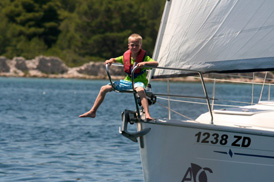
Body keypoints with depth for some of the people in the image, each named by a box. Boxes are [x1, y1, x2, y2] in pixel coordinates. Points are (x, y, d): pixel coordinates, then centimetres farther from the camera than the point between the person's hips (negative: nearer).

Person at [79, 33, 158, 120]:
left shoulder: (144, 57, -7)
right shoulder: (126, 56, 7)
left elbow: (156, 63, -21)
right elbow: (114, 60, 22)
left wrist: (145, 63, -37)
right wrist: (110, 61, -2)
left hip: (139, 81, -6)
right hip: (128, 80, 6)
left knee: (140, 90, -45)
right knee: (104, 88, 1)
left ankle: (147, 114, -52)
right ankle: (92, 112, 10)